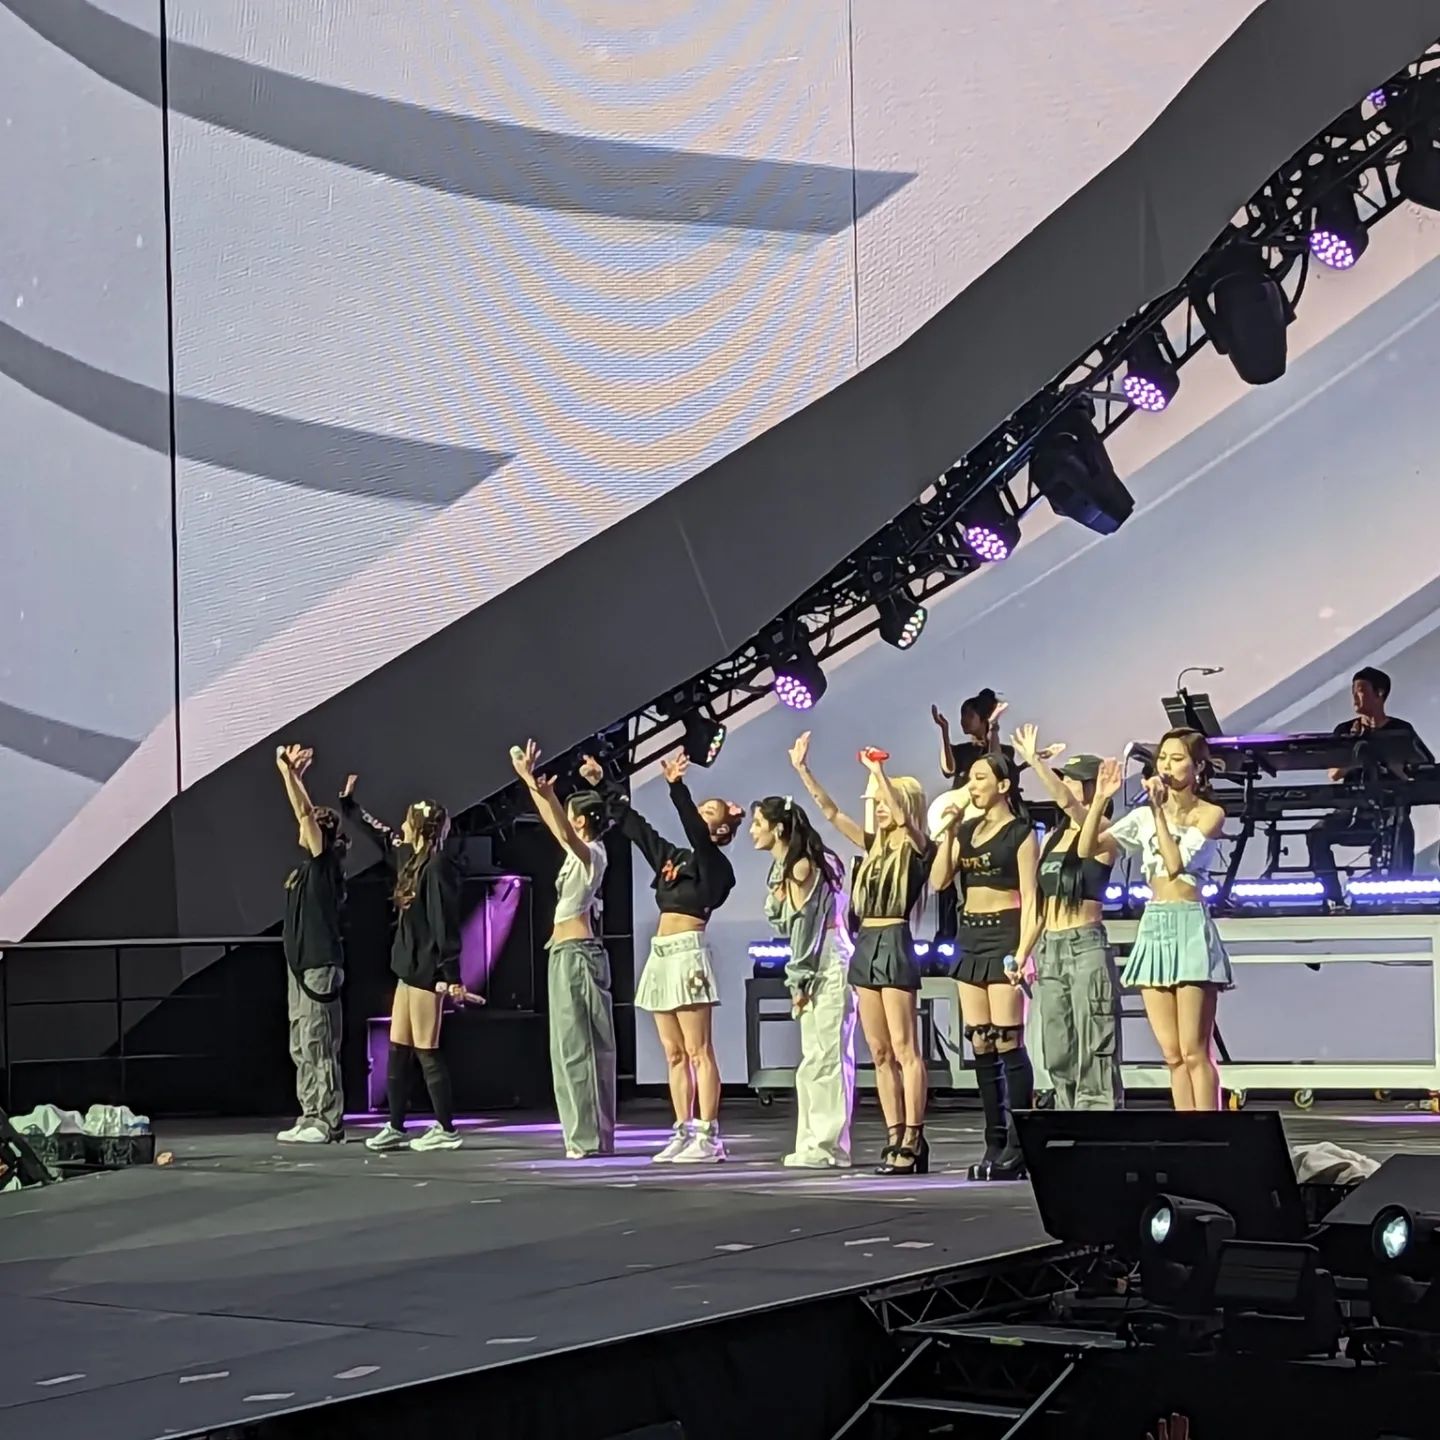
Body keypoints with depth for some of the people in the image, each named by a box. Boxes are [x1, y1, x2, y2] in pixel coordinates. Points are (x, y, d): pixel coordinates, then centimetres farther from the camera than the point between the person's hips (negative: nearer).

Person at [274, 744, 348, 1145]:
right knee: (302, 1047, 10)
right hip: (301, 962, 10)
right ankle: (311, 1119, 14)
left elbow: (305, 813, -17)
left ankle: (328, 1124, -6)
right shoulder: (309, 863, 13)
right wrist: (292, 774, 17)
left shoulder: (325, 862, -10)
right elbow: (305, 813, 19)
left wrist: (289, 773, -17)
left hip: (320, 965, -10)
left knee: (318, 1045, -8)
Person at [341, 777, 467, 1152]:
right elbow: (379, 835, 29)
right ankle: (395, 1127, 15)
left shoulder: (438, 867, -16)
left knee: (426, 1052, -5)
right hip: (409, 968, 10)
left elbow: (446, 924, -19)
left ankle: (447, 1130, 2)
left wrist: (451, 975, -22)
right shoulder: (410, 858, 11)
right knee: (398, 1051, 10)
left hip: (428, 973, -10)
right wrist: (348, 804, 36)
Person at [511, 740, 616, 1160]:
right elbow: (552, 823, 23)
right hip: (568, 953, 10)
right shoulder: (580, 853, 14)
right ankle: (589, 1135, 11)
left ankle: (590, 1137, -8)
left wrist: (542, 789, -42)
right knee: (575, 1045, 9)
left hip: (575, 954, -10)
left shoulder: (590, 854, -11)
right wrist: (531, 783, 21)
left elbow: (562, 830, -31)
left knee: (578, 1045, -9)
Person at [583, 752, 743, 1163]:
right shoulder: (671, 856, 18)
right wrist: (602, 786, 22)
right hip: (661, 956, 8)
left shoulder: (714, 863, -3)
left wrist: (677, 787, -34)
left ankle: (709, 1137, -9)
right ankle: (684, 1134, 11)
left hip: (688, 953, -8)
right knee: (674, 1054, 8)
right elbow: (632, 824, 22)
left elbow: (694, 830, -22)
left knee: (698, 1051, -9)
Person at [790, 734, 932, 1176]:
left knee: (904, 1049, -8)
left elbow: (902, 816, -24)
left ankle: (913, 1140, -8)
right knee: (880, 1052, 7)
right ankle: (895, 1139, 9)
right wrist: (803, 770, 7)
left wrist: (878, 773, -30)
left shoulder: (915, 846, -3)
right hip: (866, 946, 8)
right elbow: (831, 811, 14)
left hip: (895, 945, -8)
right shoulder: (875, 845, 16)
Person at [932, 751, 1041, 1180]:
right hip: (970, 936, 7)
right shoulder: (967, 830, 15)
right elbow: (938, 879, 8)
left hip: (1003, 934, -7)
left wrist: (1022, 953, -17)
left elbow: (1030, 899, -8)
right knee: (980, 1044, 5)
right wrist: (948, 832, 1)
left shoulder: (1019, 832, -4)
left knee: (1008, 1043, -9)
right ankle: (995, 1142, 9)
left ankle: (1018, 1145, -7)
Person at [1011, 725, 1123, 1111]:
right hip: (1050, 948, 8)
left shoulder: (1102, 832, -5)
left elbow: (1067, 804, -26)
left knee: (1094, 1053, -9)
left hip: (1086, 947, -8)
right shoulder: (1053, 836, 17)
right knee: (1058, 1056, 9)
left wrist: (1035, 761, -33)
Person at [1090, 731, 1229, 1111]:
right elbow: (1087, 849, 3)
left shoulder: (1209, 814, 0)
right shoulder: (1144, 815, 13)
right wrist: (1100, 800, -8)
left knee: (1194, 1053, -9)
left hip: (1190, 927, -5)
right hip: (1153, 927, 5)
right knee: (1172, 1055, 5)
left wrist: (1159, 811, -14)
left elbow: (1176, 863, -14)